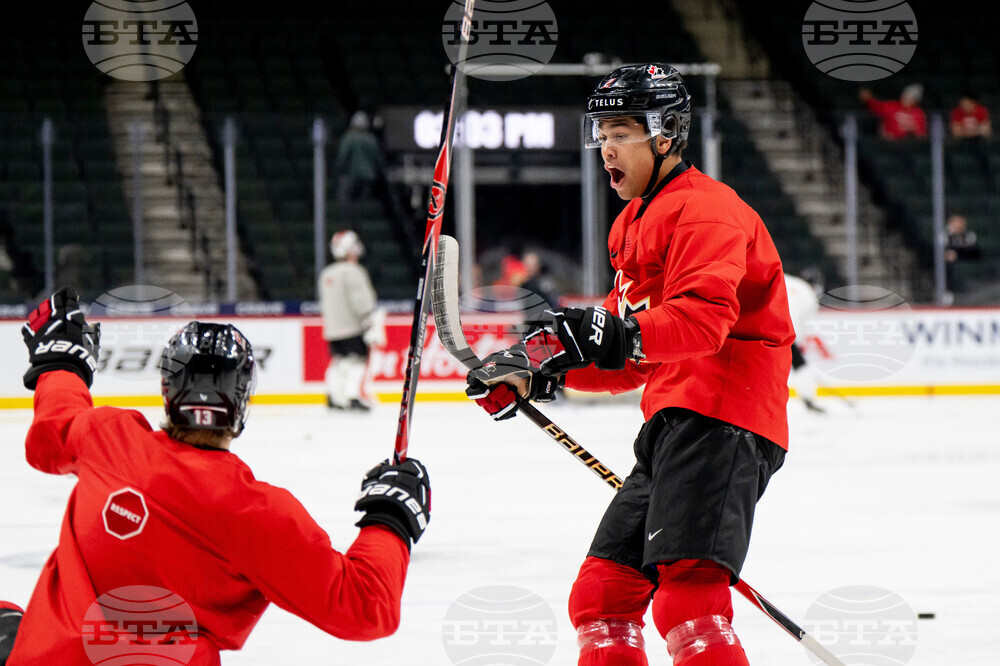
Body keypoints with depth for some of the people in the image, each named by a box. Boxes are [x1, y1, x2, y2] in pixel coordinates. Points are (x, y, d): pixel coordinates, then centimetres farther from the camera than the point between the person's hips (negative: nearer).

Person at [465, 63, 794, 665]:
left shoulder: (704, 209, -7)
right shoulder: (637, 224, 25)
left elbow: (705, 317, -26)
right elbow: (632, 363, 28)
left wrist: (622, 335, -39)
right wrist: (539, 371, 16)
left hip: (719, 418, -11)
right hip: (673, 424, 11)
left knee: (687, 595, -25)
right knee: (601, 593, 10)